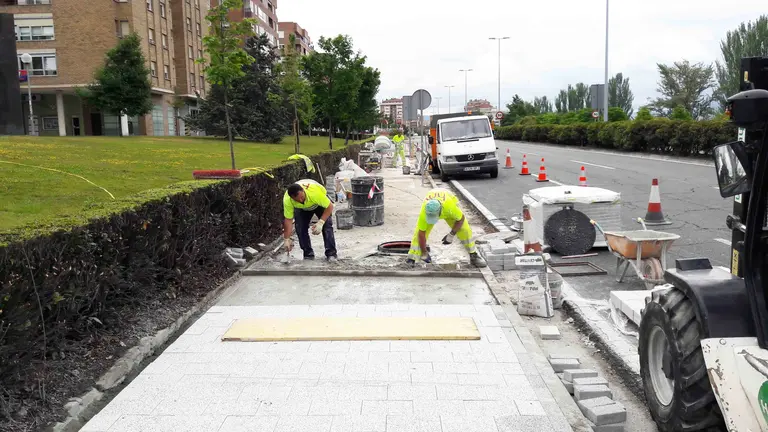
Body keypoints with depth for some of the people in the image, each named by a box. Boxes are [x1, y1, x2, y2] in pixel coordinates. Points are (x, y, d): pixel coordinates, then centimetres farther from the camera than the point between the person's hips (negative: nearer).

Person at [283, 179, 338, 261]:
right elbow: (288, 220, -25)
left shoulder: (315, 192, -45)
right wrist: (287, 239, -25)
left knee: (327, 225, -18)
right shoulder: (287, 200, -36)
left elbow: (330, 206, -33)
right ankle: (308, 254, 4)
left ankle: (331, 253, -12)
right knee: (300, 228, -11)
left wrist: (320, 223, -41)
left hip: (320, 202, -2)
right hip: (302, 208, 3)